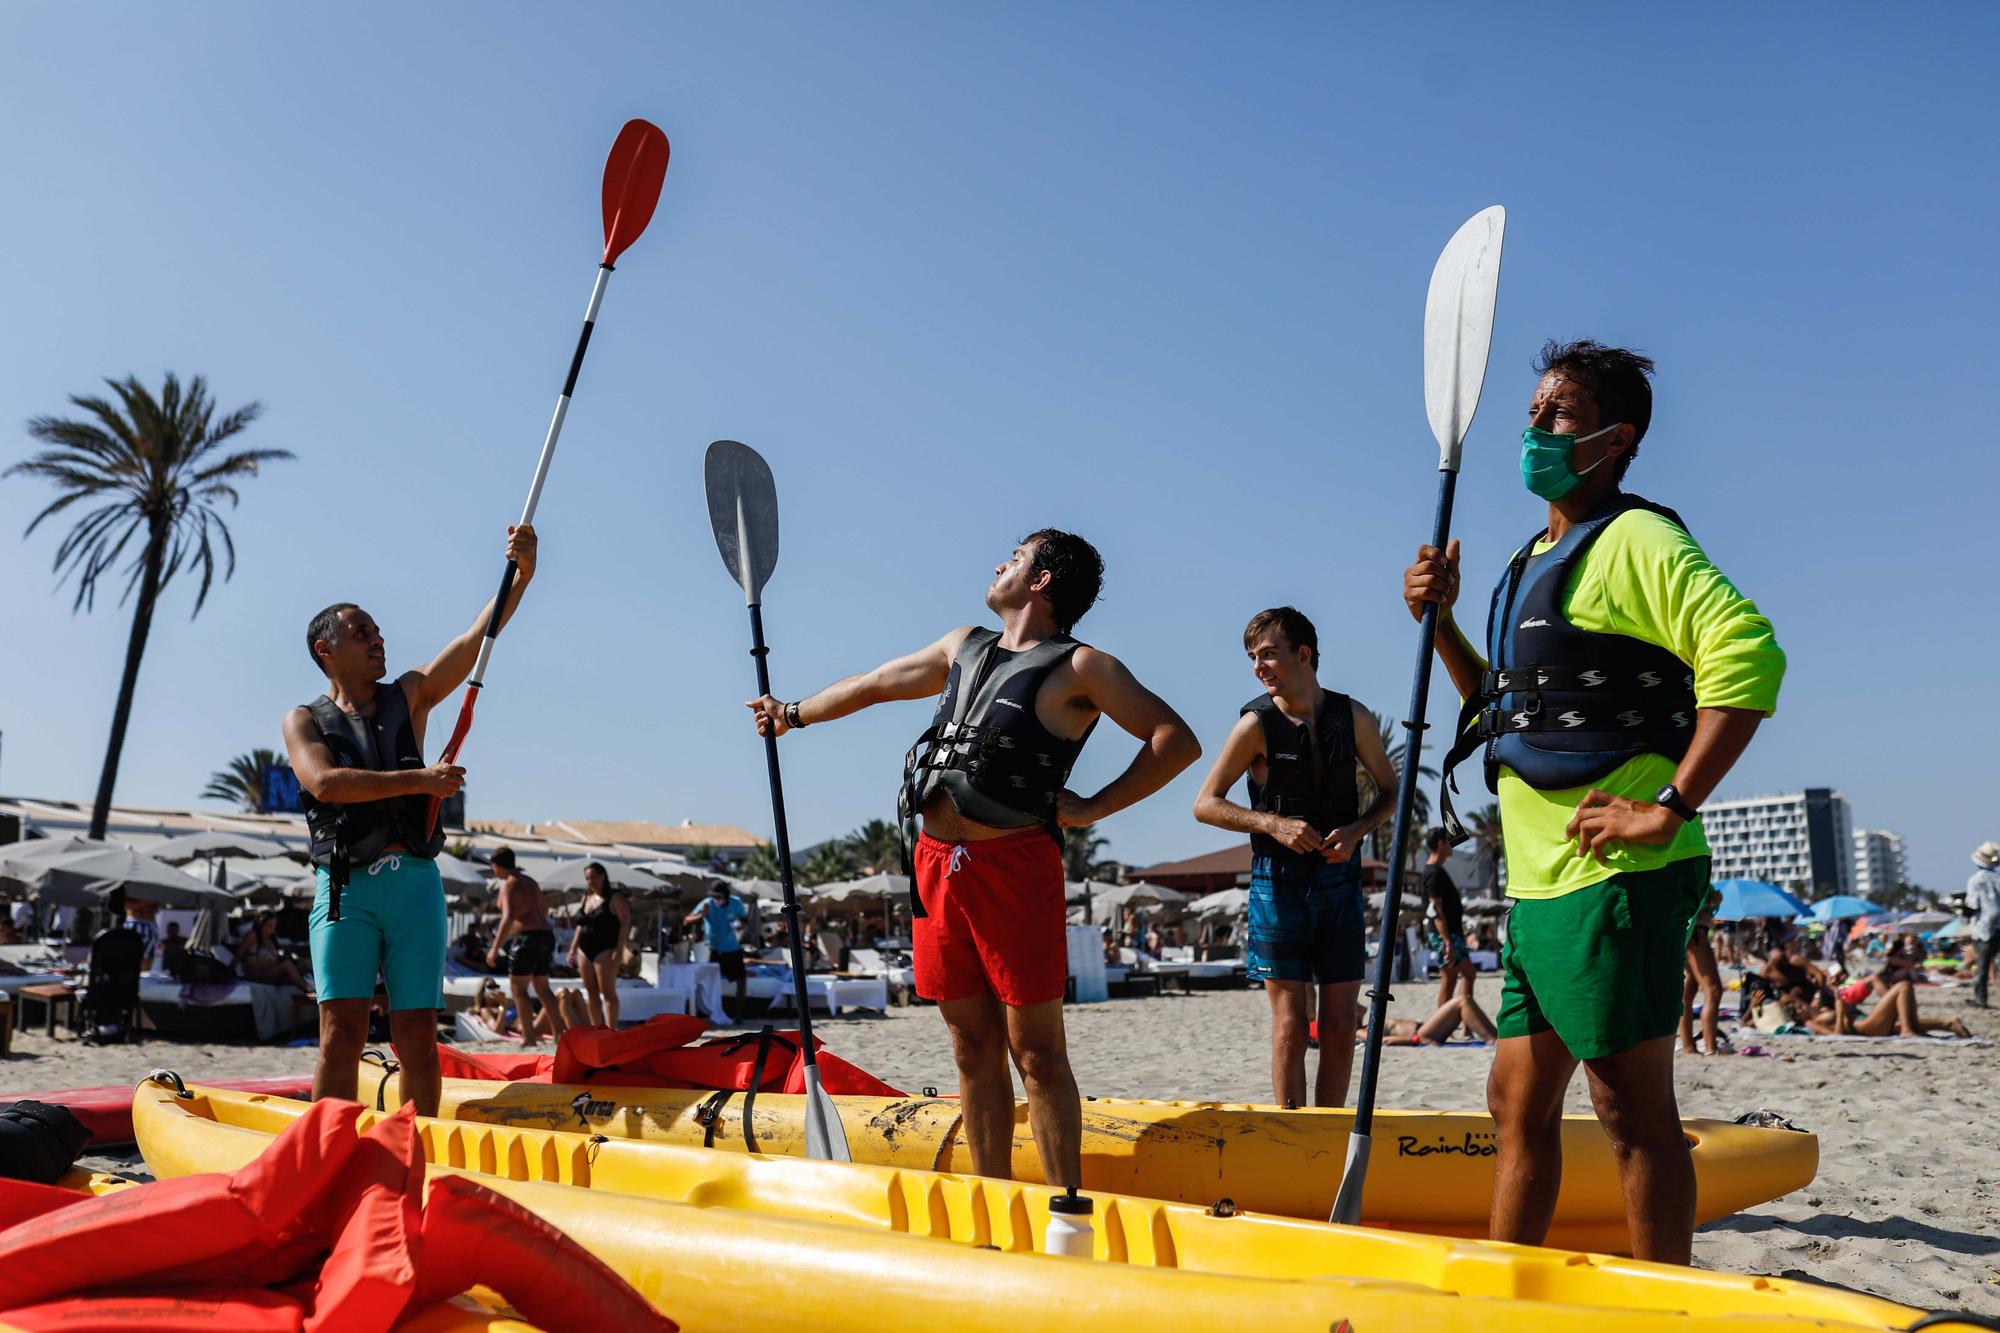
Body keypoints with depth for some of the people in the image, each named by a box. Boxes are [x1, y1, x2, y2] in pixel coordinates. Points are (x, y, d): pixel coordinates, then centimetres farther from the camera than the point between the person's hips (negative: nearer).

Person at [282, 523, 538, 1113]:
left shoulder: (408, 697, 17)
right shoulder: (304, 720, 11)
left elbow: (476, 638, 5)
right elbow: (324, 782, -10)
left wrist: (520, 576, -9)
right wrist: (417, 780, -16)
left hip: (415, 884, 2)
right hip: (346, 887, -2)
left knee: (417, 1038, 1)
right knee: (343, 1034, -9)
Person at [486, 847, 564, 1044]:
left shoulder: (508, 885, -7)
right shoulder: (530, 882, 18)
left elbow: (508, 917, -20)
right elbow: (544, 909, 30)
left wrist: (495, 948, -21)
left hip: (527, 937, -8)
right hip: (546, 934, 8)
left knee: (518, 989, -1)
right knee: (543, 987, 16)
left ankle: (528, 1037, -5)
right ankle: (558, 1031, 15)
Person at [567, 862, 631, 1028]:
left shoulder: (615, 897, -5)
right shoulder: (586, 898, 16)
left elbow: (625, 923, -11)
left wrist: (619, 950, -19)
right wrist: (573, 949, 16)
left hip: (605, 951, -7)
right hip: (585, 951, 7)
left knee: (608, 991, -9)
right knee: (591, 992, 6)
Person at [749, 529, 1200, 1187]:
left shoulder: (1080, 668, -1)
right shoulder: (964, 646, 19)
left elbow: (1178, 741, -7)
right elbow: (875, 684, 33)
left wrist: (1093, 808, -9)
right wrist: (795, 711, 43)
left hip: (1013, 866, -6)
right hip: (937, 863, 6)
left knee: (1035, 1051, -3)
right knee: (974, 1046, 11)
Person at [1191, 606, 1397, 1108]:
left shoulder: (1352, 716, 2)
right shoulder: (1256, 723, -5)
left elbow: (1391, 791, 12)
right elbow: (1205, 804, -3)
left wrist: (1356, 830, -7)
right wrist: (1273, 824, -17)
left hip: (1340, 879, 3)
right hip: (1279, 882, -3)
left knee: (1340, 1020, 5)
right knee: (1291, 1021, -3)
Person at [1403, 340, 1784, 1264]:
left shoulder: (1634, 540, -7)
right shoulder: (1535, 560, 21)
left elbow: (1749, 653, -22)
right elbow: (1502, 707, 29)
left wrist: (1669, 807, -23)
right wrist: (1441, 623, 14)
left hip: (1613, 875, -9)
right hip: (1538, 878, 9)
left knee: (1630, 1102, -2)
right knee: (1518, 1101, 12)